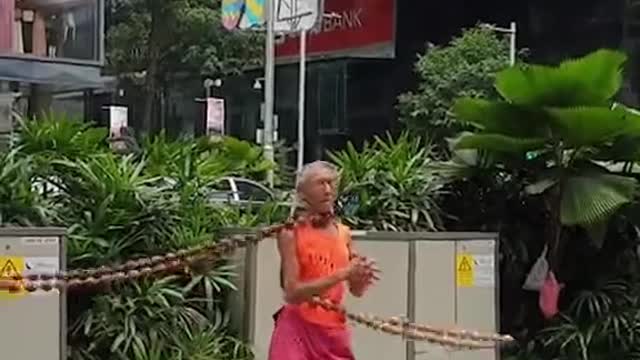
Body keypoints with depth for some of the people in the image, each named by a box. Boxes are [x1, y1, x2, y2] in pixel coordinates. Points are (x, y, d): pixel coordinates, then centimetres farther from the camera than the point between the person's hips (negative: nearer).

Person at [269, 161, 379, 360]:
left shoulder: (343, 233, 8)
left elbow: (356, 291, 12)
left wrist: (362, 277, -12)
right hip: (299, 330, -5)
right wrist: (341, 274, -22)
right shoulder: (291, 233, -8)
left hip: (334, 330, 5)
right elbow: (292, 292, -16)